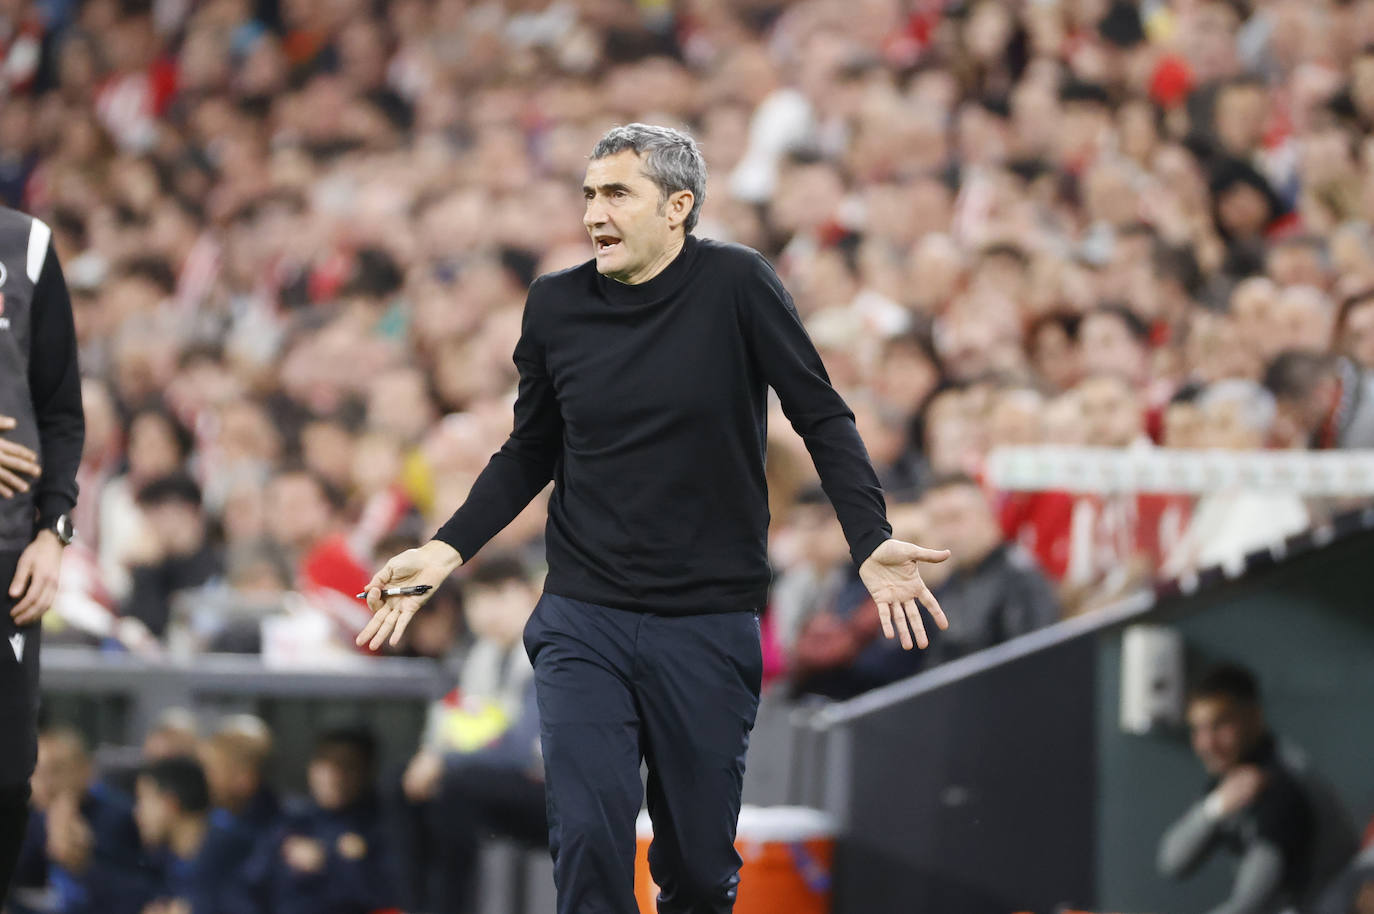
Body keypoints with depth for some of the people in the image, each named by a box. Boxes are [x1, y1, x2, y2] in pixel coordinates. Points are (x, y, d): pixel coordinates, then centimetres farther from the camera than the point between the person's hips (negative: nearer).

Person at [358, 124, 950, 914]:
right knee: (588, 841, -12)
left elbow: (823, 418, -3)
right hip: (583, 622, 2)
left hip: (710, 622, -1)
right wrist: (449, 549, 3)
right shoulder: (556, 306, 2)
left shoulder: (736, 285, -7)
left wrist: (872, 542, -15)